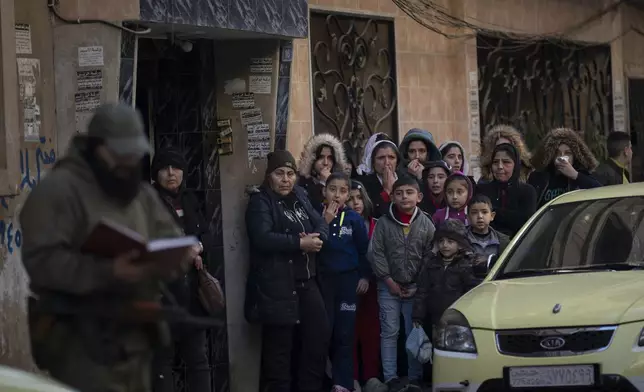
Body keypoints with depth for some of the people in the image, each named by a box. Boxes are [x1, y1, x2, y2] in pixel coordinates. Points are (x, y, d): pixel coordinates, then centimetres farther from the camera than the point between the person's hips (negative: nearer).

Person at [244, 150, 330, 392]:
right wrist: (300, 243, -21)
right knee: (279, 345, -4)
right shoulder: (260, 201, -6)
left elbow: (322, 225, 9)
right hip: (276, 286, -7)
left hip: (306, 282, 7)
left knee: (319, 336, 8)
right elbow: (262, 238, -21)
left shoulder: (300, 197, 16)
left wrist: (315, 239, -14)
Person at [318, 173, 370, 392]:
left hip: (348, 279, 0)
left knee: (345, 332, 1)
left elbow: (364, 250, 4)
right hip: (323, 278, 0)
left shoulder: (354, 219, 0)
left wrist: (364, 276, -1)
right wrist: (325, 222, -15)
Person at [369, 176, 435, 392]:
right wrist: (390, 282, -6)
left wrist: (419, 285, -5)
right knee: (389, 332, 1)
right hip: (389, 287, 0)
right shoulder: (384, 223, -3)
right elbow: (376, 254, -3)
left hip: (416, 288, 0)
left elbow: (430, 257, 0)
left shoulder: (426, 224, -1)